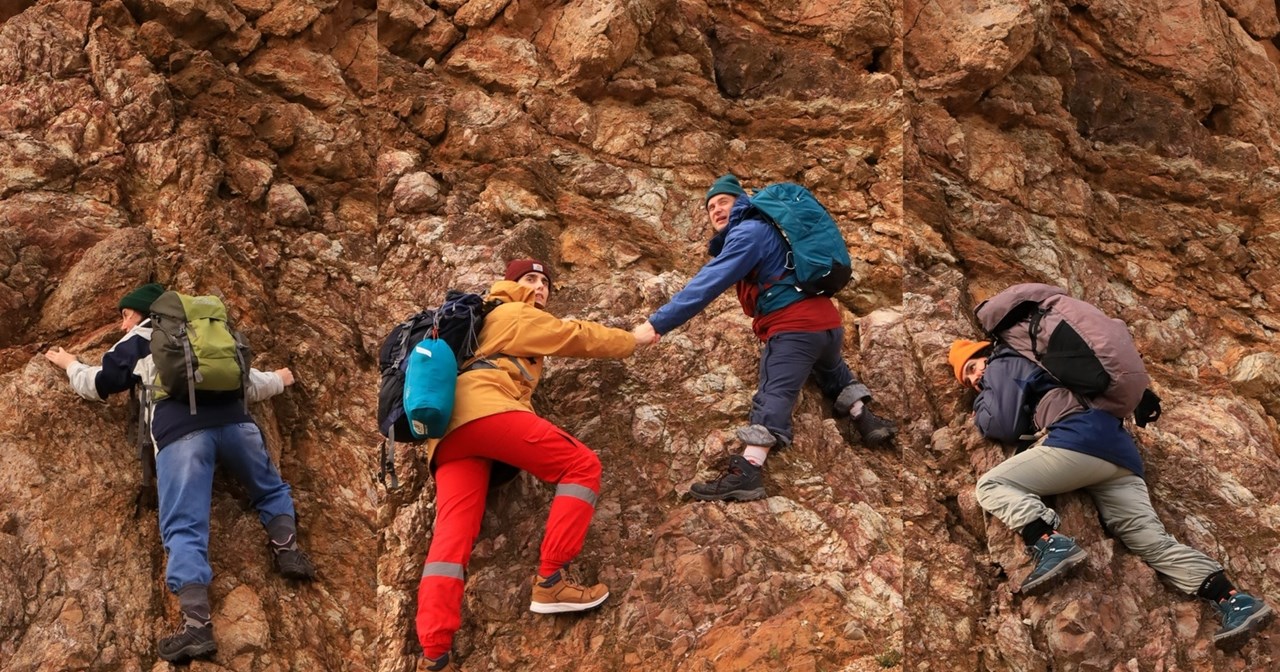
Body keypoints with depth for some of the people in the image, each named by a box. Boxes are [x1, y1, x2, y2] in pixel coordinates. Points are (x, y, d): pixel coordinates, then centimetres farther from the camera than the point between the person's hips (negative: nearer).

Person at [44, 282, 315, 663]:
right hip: (232, 420, 4)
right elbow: (247, 384, 36)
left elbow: (98, 386, 28)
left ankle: (197, 624, -25)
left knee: (184, 529, -10)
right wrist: (279, 381, 57)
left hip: (181, 432, -4)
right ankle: (287, 549, 1)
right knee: (272, 491, 28)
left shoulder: (138, 341, 22)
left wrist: (70, 364, 49)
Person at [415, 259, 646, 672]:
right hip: (485, 409, -8)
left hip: (448, 435, 8)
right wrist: (631, 340, 34)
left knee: (452, 538, -8)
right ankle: (550, 582, -13)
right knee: (581, 465, -2)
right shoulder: (517, 316, 17)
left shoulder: (484, 320, 41)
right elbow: (580, 337, 20)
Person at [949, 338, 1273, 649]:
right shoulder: (1033, 365, 41)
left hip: (1080, 439, -8)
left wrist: (981, 411, 25)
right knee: (1152, 539, -3)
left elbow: (1003, 425, 5)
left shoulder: (1002, 366, 16)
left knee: (992, 484, -5)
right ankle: (1236, 601, -19)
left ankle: (1050, 544, -30)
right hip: (1120, 449, 8)